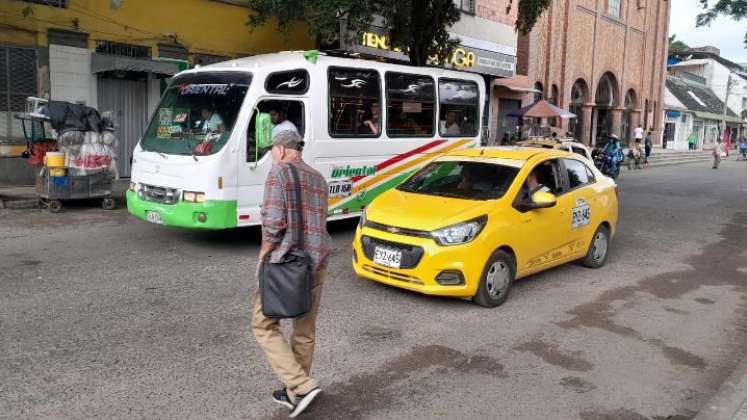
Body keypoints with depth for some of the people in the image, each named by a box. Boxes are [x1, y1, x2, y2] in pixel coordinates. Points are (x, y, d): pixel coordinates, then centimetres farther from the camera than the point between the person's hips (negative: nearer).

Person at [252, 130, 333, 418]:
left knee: (264, 325, 4)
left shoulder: (279, 172, -7)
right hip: (317, 261, 7)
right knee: (305, 329, 14)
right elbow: (319, 222, 13)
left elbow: (273, 221, -16)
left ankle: (302, 386, -5)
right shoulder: (318, 178, 15)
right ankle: (295, 392, 25)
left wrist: (263, 255, -5)